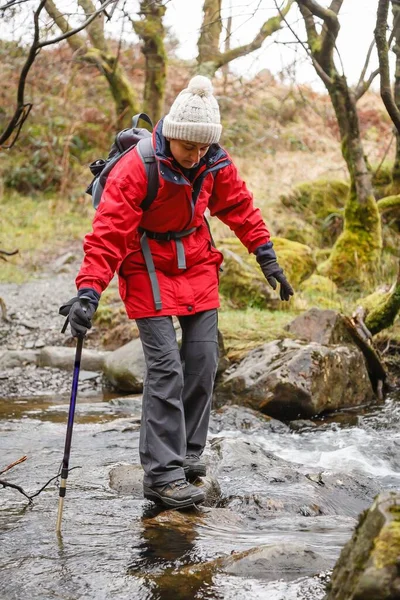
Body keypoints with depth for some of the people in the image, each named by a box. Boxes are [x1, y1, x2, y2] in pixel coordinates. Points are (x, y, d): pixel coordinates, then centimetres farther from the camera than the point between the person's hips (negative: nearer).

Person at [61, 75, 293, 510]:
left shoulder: (216, 164, -8)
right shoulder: (136, 169, -25)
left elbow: (240, 209, 9)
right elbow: (108, 233, -27)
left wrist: (267, 258, 8)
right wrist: (89, 291, -36)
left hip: (196, 264, 6)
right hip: (148, 269, -6)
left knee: (202, 360, 5)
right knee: (165, 366, -13)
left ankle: (187, 452, 22)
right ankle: (162, 475, -9)